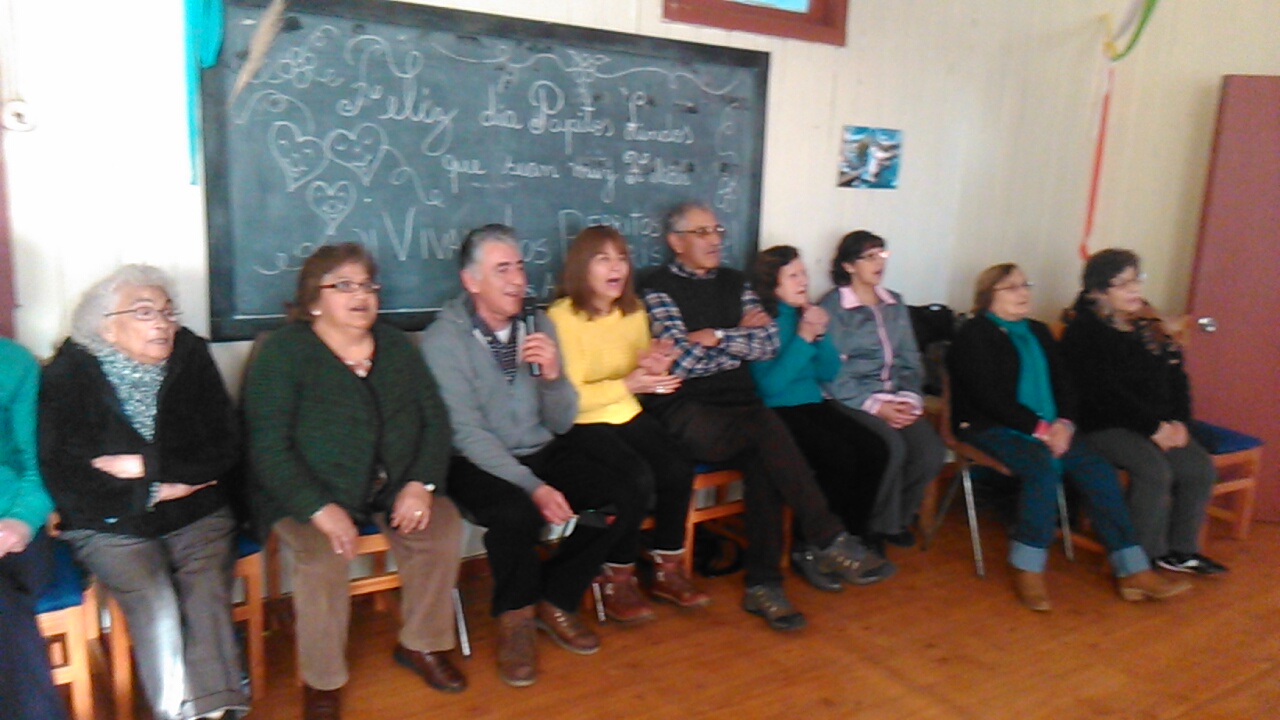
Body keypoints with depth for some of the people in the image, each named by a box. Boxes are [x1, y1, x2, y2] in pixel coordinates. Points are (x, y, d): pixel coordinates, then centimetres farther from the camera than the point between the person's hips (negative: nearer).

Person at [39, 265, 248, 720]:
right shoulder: (69, 374, -3)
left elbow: (225, 449, -2)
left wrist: (144, 465, -12)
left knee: (207, 592, -24)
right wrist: (150, 492, -11)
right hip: (110, 525, -1)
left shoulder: (191, 358, 1)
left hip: (197, 516, 1)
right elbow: (60, 476, -7)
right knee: (155, 600, -26)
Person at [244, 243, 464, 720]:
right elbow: (268, 448, -14)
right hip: (307, 495, -4)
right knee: (324, 555, -30)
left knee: (444, 528, -19)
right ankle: (322, 681, -6)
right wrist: (321, 509, -26)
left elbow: (435, 420, 5)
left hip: (394, 488, 4)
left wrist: (421, 484, -12)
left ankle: (422, 644, 4)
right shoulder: (283, 353, -6)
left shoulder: (395, 346, 8)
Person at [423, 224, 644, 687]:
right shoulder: (444, 339, -11)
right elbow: (468, 434, -17)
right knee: (518, 514, -35)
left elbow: (561, 425, 3)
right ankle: (515, 615, -3)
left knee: (628, 500, -13)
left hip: (544, 452, 5)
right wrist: (533, 487, -27)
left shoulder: (539, 326, 3)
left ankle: (555, 599, 8)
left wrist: (552, 374, -17)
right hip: (479, 461, -5)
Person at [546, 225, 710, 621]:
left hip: (627, 413, 6)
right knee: (637, 477, -28)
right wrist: (628, 384, -24)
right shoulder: (562, 317, -12)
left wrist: (652, 368, -5)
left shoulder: (633, 310, 10)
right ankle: (617, 580, -7)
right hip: (583, 423, -6)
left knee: (678, 469, -18)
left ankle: (667, 570, 2)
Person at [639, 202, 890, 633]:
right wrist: (741, 338, 1)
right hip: (687, 414, -4)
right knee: (766, 426, -31)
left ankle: (763, 583, -19)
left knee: (763, 458, -28)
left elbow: (769, 343, 6)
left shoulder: (734, 283, 19)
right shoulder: (657, 287, 2)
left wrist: (717, 337, -4)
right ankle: (829, 541, -21)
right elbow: (681, 362, -9)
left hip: (737, 409, 5)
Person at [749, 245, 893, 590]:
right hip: (777, 412, -7)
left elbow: (829, 372, 13)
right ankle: (807, 550, -7)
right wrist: (803, 337, -19)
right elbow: (770, 385, -18)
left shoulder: (806, 313, 10)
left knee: (875, 450, -13)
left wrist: (820, 335, -4)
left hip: (813, 405, 7)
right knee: (839, 457, -26)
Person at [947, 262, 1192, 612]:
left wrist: (1063, 423, -8)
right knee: (1044, 466, -33)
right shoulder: (974, 334, -2)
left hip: (1048, 428, 6)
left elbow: (1063, 384, 12)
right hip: (991, 429, -6)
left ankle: (1132, 570, -16)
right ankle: (1028, 571, -27)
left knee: (1097, 469, -17)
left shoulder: (1038, 332, 20)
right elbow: (990, 396, -12)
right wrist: (1040, 428, -18)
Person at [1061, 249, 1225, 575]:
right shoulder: (1083, 331, -9)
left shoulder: (1147, 325, 13)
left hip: (1160, 425, 7)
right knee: (1155, 469, -27)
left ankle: (1181, 549, 8)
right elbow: (1106, 393, -17)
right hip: (1103, 426, -7)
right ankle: (1146, 558, -12)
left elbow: (1176, 378, 12)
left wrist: (1178, 422, -4)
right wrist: (1153, 428, -18)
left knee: (1200, 467, -9)